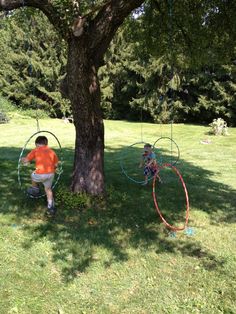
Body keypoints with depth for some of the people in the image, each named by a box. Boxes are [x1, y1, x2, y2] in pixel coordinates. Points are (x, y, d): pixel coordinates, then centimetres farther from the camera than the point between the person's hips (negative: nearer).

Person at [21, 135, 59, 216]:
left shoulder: (35, 150, 7)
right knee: (48, 189, 25)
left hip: (40, 174, -4)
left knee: (33, 176, 32)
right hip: (51, 174, 4)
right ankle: (51, 207, 21)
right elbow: (56, 164, 17)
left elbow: (26, 160, 4)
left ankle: (35, 190, 50)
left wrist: (23, 159, 27)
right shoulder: (51, 151, 17)